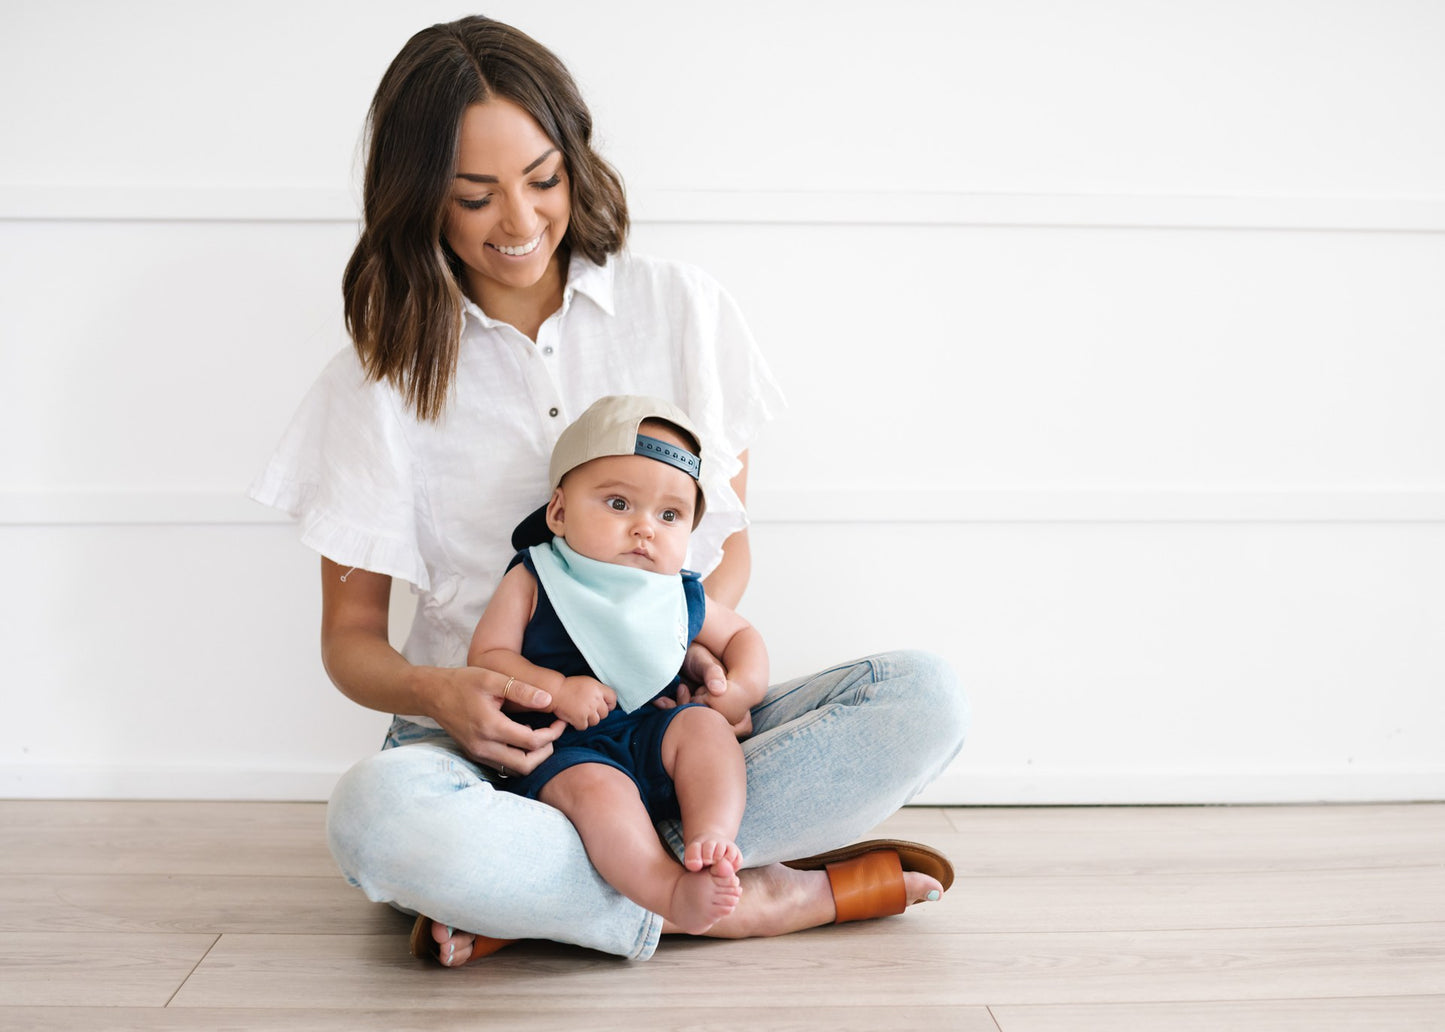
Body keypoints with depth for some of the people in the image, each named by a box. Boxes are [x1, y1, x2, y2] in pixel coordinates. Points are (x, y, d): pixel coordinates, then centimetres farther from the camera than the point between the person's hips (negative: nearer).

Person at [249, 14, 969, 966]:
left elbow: (729, 540, 10)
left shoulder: (678, 306, 6)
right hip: (493, 740, -2)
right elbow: (350, 634, 3)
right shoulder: (382, 376, 2)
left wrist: (698, 645, -13)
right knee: (378, 815, -36)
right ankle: (748, 899, -22)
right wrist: (437, 693, -21)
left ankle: (533, 896, -23)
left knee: (926, 698, -22)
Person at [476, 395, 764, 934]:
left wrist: (744, 686, 4)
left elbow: (741, 635, 27)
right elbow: (486, 657, -2)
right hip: (563, 749, -4)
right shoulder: (532, 582, 2)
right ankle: (676, 895, -47)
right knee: (596, 788, -35)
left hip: (652, 733, 4)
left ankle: (709, 844, -37)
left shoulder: (681, 598, 13)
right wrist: (557, 690, -19)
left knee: (702, 725, -24)